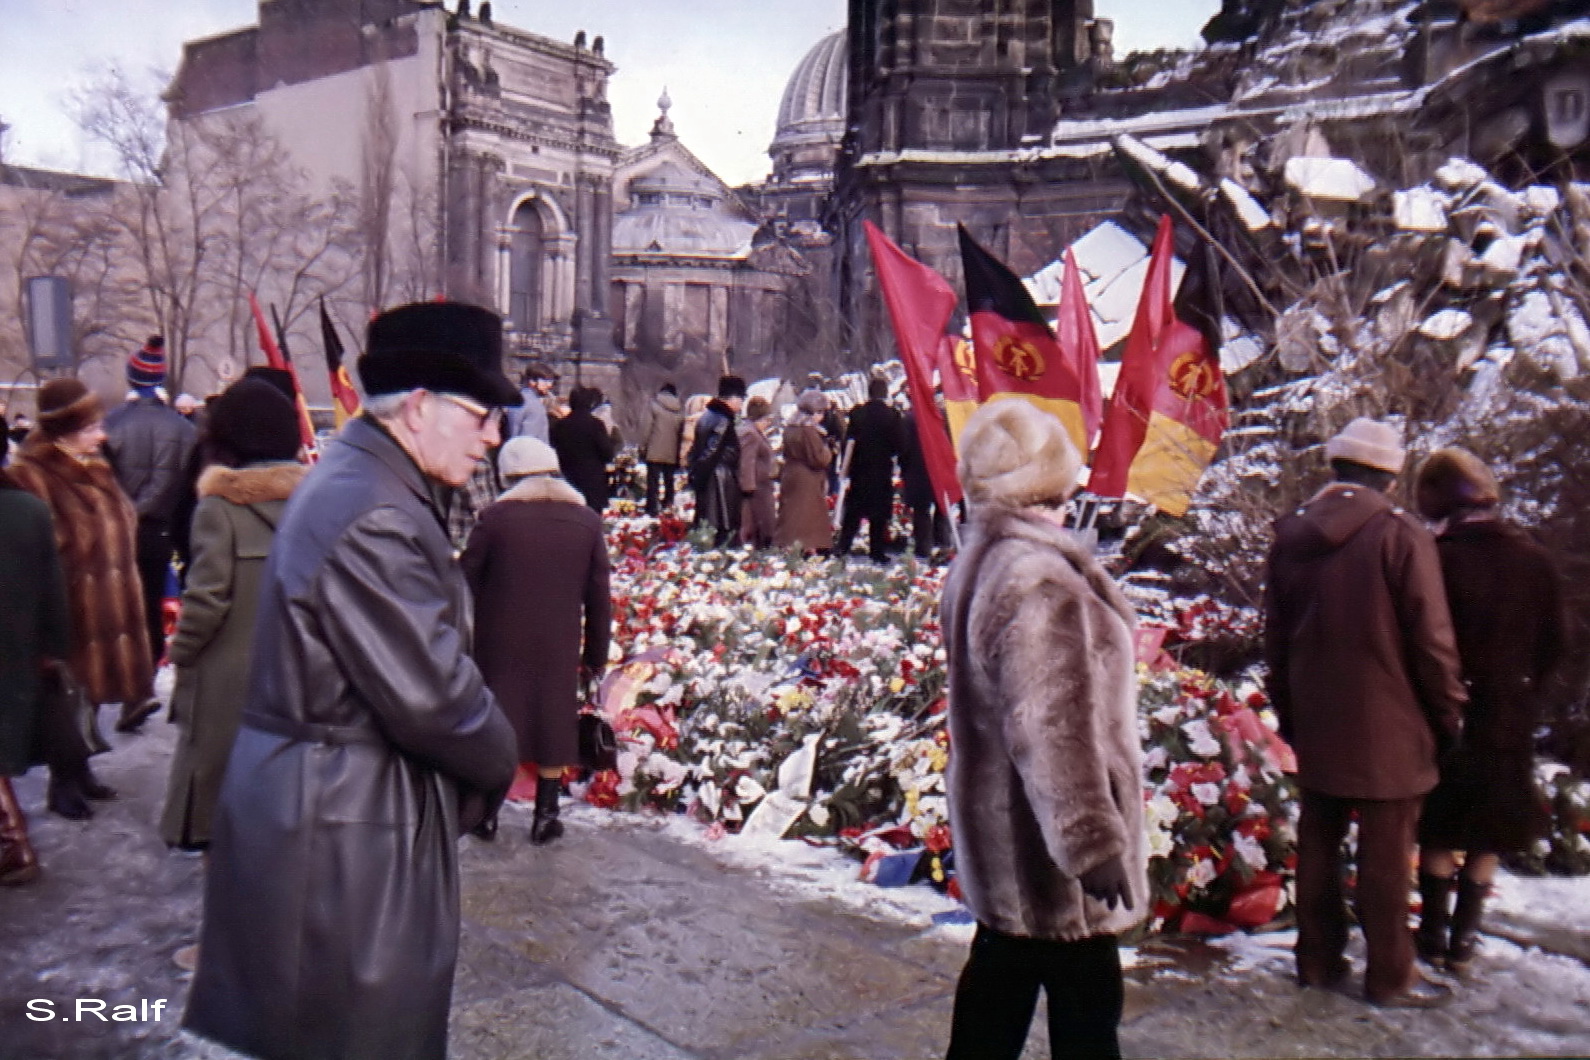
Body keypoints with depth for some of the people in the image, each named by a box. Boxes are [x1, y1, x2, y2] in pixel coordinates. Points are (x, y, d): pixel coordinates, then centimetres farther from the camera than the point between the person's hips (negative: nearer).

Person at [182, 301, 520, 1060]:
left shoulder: (355, 480, 9)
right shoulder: (373, 517, -24)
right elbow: (431, 695, -23)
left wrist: (484, 755, 7)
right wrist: (500, 761, -5)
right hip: (344, 830, -10)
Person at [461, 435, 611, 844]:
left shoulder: (496, 517, -7)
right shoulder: (587, 522, 1)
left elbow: (468, 583, -3)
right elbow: (599, 597, 4)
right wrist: (595, 653, 11)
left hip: (500, 643, -1)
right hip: (558, 646, 1)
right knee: (553, 724, 11)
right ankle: (545, 816, 15)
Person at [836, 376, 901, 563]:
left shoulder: (857, 413, -4)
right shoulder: (892, 415, -10)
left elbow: (848, 441, -3)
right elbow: (897, 446, -9)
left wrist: (846, 467, 3)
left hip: (858, 470, 2)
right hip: (882, 471, -2)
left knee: (852, 513, 12)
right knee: (879, 515, 6)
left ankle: (843, 549, 12)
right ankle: (877, 552, 8)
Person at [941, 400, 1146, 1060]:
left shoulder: (982, 558, 8)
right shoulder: (1035, 578, -26)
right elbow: (1051, 727, -31)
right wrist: (1092, 838, -28)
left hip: (1002, 831, 10)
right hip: (1045, 840, -10)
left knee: (997, 993, 22)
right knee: (1085, 1005, 7)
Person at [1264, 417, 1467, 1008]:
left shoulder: (1291, 536, 4)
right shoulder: (1401, 535, -13)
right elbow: (1431, 638, -11)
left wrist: (1287, 712, 17)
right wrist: (1448, 715, 1)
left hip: (1316, 726, 5)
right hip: (1386, 727, -5)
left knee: (1318, 845, 14)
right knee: (1385, 855, 5)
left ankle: (1318, 960, 24)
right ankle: (1390, 977, 15)